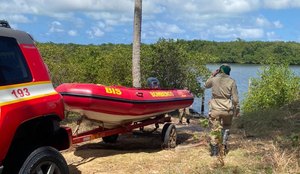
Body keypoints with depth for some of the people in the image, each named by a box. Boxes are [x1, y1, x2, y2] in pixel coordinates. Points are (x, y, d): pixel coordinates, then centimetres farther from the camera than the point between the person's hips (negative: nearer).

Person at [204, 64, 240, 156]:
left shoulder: (214, 79, -3)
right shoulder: (231, 81, -5)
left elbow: (206, 85, 21)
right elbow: (235, 98, -3)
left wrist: (212, 75, 24)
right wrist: (237, 109, 8)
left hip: (215, 109, 0)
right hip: (227, 109, 0)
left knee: (215, 129, 7)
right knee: (226, 127, 25)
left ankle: (214, 151, 6)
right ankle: (224, 143, 13)